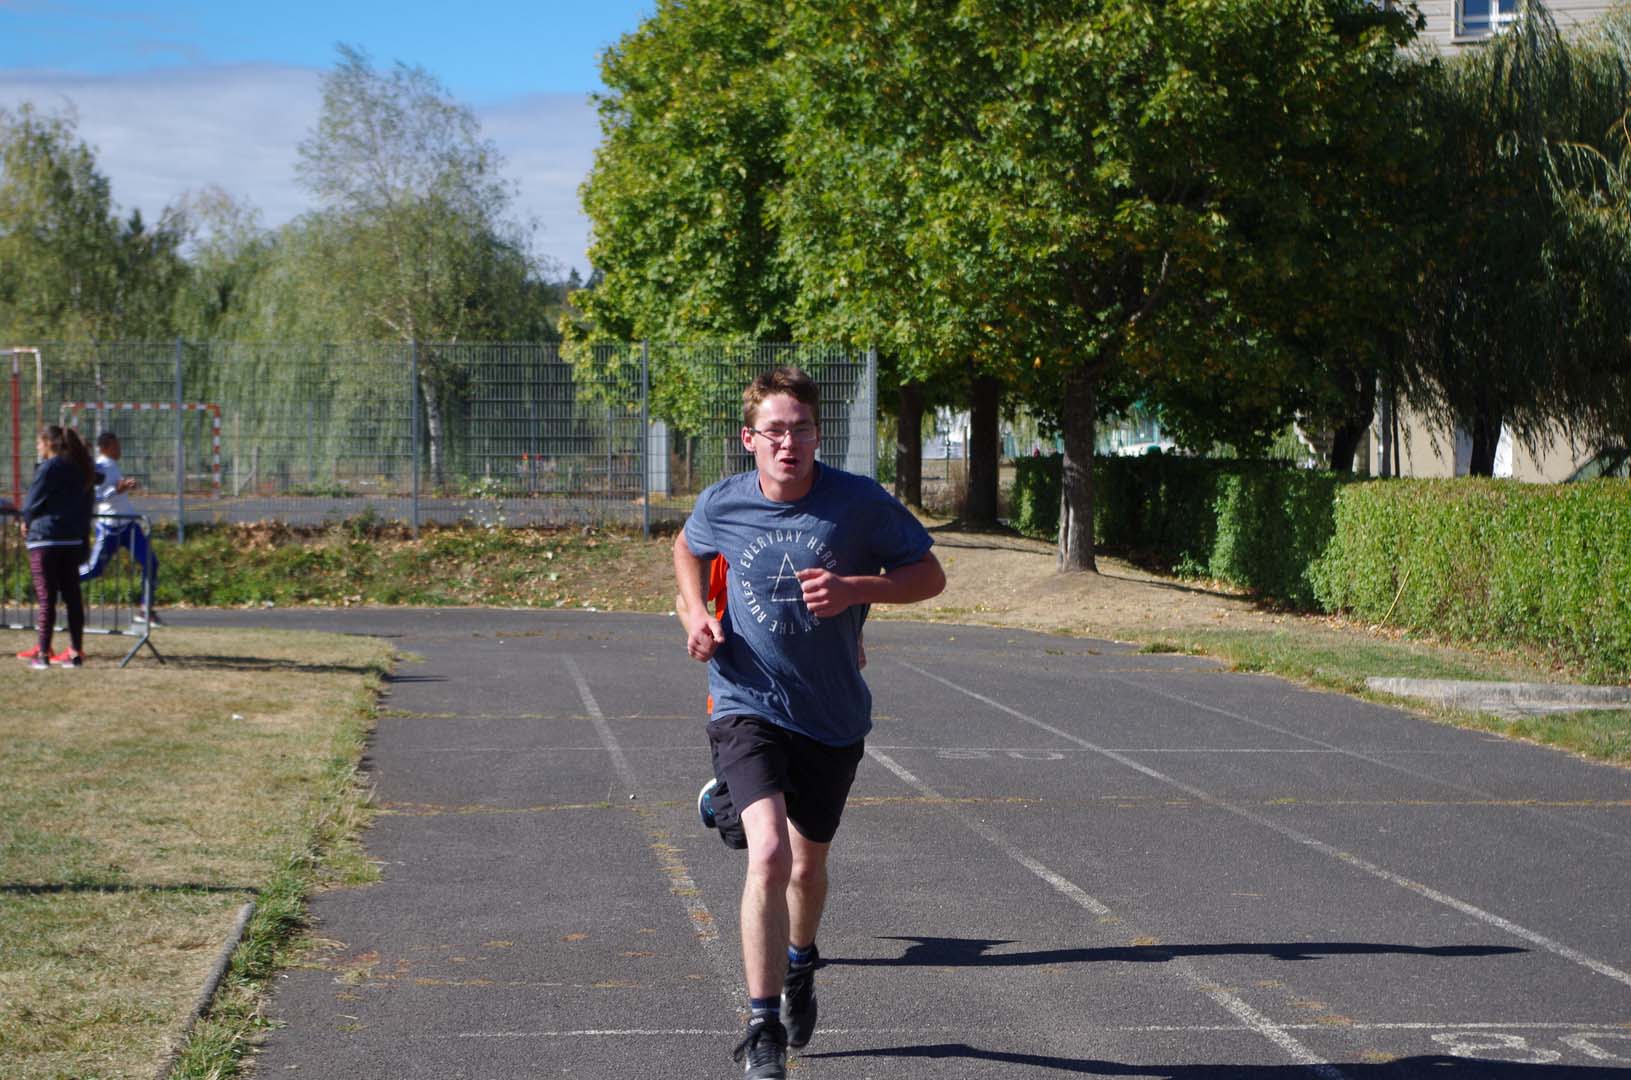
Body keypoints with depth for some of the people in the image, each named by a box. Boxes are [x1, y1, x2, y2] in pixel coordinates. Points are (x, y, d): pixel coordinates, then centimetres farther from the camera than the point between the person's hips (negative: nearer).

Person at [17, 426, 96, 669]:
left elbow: (32, 503, -7)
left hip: (45, 538, -7)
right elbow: (87, 502, 16)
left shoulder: (49, 468, -11)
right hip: (73, 539, 7)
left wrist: (27, 521, 11)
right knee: (72, 595, 8)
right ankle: (76, 651, 8)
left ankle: (43, 653, -3)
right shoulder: (81, 469, 12)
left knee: (46, 597, -4)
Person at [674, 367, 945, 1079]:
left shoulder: (859, 503, -11)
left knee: (809, 862, 18)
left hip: (833, 717, 1)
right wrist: (696, 614, 0)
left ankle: (799, 963, 52)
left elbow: (930, 575, -2)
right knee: (769, 852, -23)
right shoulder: (722, 505, -6)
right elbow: (687, 548, 17)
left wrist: (855, 587, -19)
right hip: (747, 706, -1)